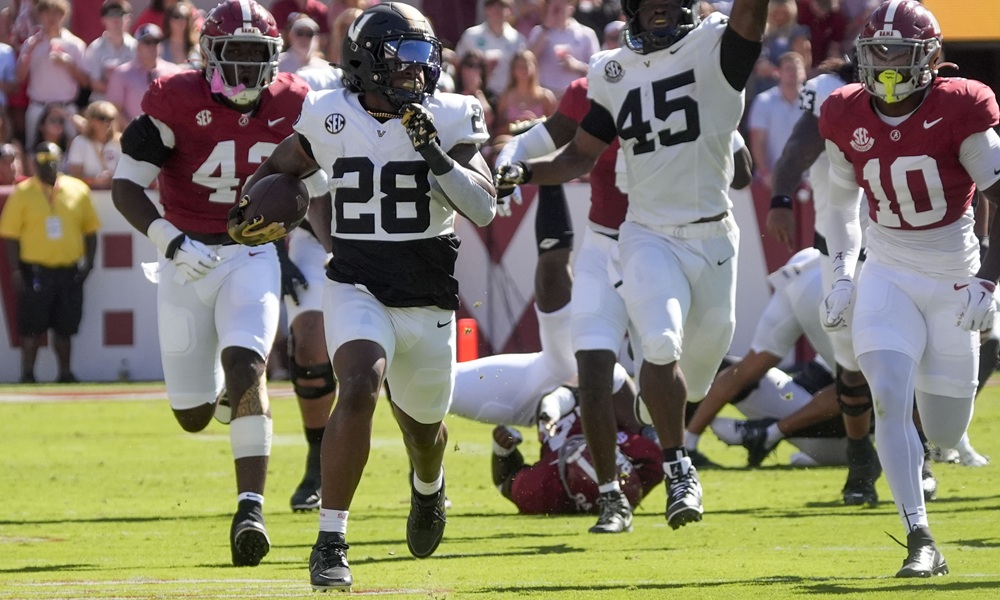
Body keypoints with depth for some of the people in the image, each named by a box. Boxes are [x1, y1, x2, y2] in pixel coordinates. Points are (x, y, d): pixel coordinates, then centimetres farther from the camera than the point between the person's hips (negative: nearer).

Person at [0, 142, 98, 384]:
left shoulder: (78, 190, 6)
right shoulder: (22, 193, -1)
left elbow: (90, 230, 11)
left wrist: (88, 262, 1)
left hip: (69, 270, 3)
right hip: (35, 270, -3)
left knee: (65, 327, 8)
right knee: (32, 327, -2)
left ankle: (65, 373, 18)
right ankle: (27, 373, 5)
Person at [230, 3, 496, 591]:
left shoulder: (449, 120, -6)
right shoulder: (332, 118, -4)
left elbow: (484, 208, -16)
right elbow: (281, 166, 16)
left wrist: (433, 152, -25)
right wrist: (253, 210, 1)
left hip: (428, 300, 2)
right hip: (358, 292, -2)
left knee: (424, 425, 18)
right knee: (360, 388, -29)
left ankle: (428, 486, 58)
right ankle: (331, 541, -24)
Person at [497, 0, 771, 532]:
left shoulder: (714, 50, -4)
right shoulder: (613, 74, 6)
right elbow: (581, 156, 11)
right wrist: (523, 173, -4)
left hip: (712, 236, 0)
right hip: (648, 237, 0)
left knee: (695, 368, 12)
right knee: (662, 346, -23)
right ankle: (679, 471, -12)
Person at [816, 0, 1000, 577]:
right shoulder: (848, 118, -2)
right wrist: (843, 275, 5)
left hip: (954, 279, -2)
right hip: (888, 276, 2)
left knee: (946, 434, 5)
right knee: (889, 400, -20)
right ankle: (921, 542, -16)